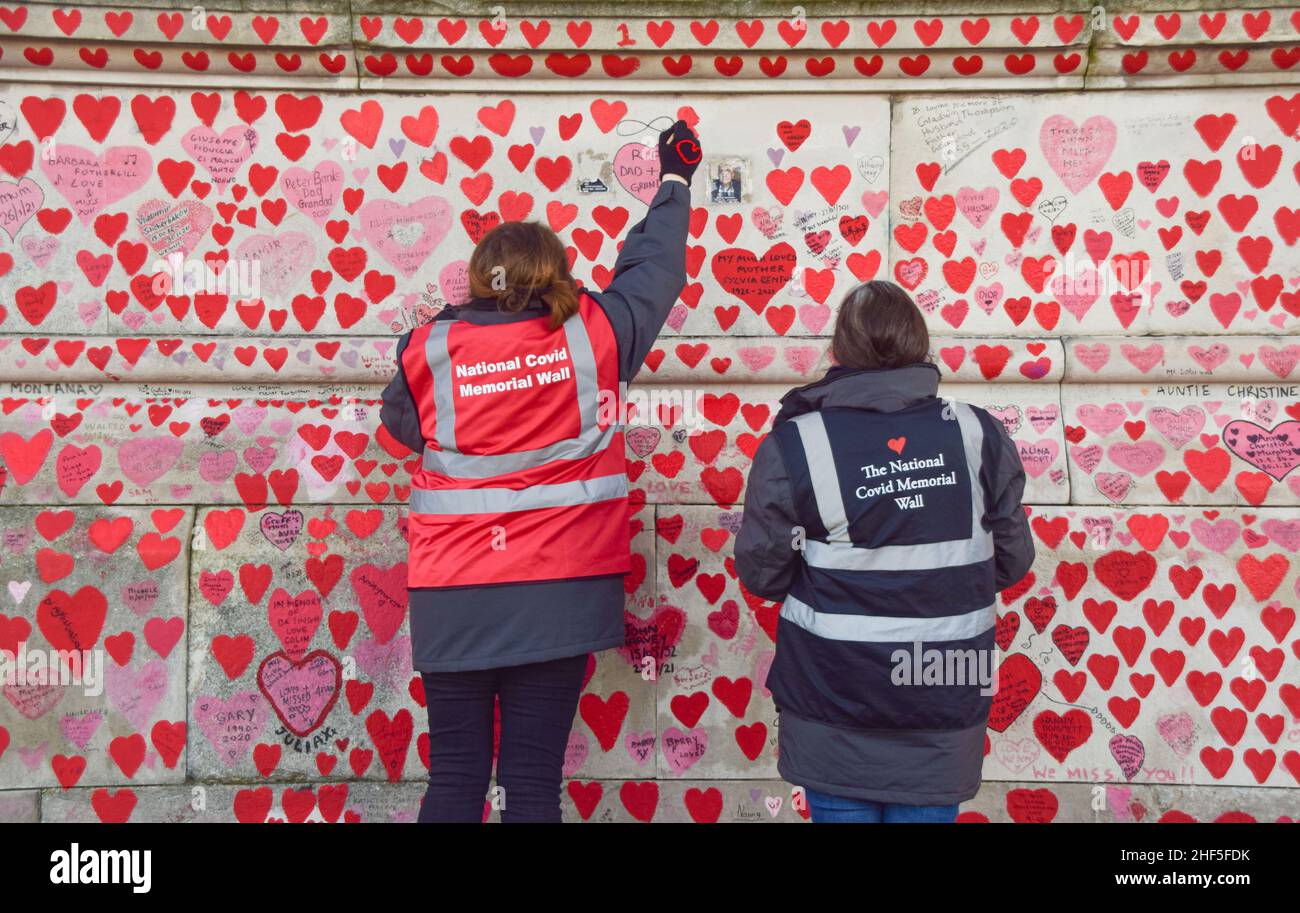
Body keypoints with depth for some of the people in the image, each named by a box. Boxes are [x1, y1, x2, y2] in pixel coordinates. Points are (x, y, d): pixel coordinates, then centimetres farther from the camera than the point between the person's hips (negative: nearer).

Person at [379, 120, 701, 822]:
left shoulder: (429, 349, -3)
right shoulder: (590, 335, -4)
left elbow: (401, 426, 16)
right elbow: (653, 268, 14)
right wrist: (674, 181, 31)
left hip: (453, 599, 1)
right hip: (559, 597, -1)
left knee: (454, 776, 11)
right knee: (534, 779, 7)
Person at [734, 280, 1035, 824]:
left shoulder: (794, 445, -12)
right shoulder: (977, 435, -5)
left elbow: (761, 575, -7)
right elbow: (1012, 560, 3)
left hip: (834, 699, -2)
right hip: (944, 700, 2)